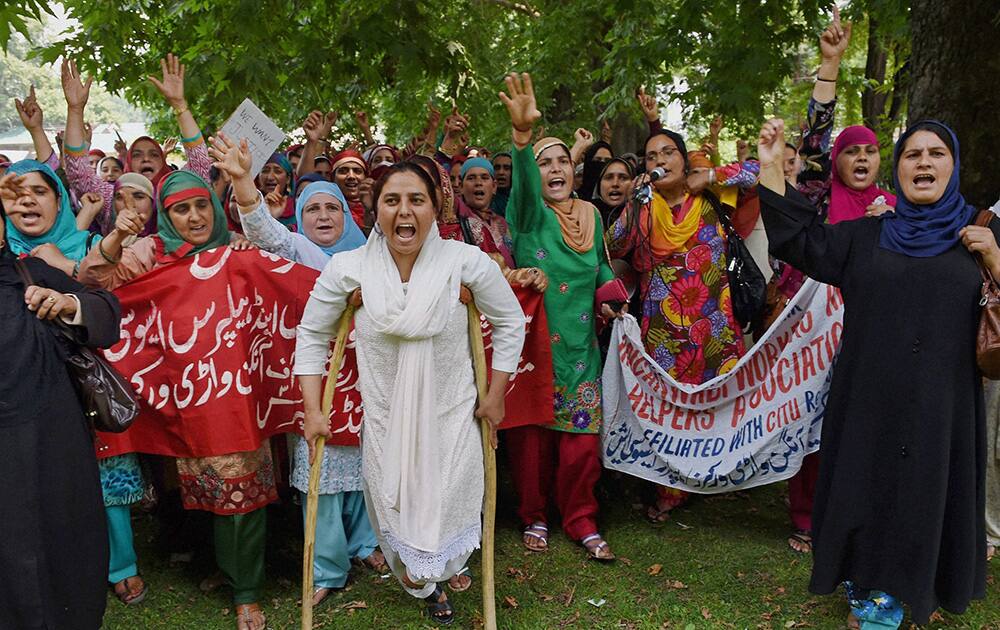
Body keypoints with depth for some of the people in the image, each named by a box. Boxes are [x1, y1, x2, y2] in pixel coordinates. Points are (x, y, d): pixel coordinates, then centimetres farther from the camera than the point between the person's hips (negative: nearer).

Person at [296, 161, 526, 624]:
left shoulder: (466, 262, -14)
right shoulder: (348, 269, -12)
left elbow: (510, 322, 0)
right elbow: (312, 336, 1)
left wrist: (496, 395, 1)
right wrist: (313, 411, -2)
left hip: (451, 417, 0)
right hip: (385, 421, 1)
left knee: (446, 509, 10)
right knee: (394, 507, 15)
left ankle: (431, 576, 47)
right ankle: (419, 581, 51)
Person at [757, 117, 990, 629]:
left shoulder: (979, 235, 6)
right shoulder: (865, 236, 9)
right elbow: (801, 241, 0)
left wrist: (992, 258, -15)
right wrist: (770, 167, -7)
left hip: (941, 400, -1)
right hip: (868, 398, 1)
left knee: (923, 491, 6)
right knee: (864, 485, 8)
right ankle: (862, 584, 27)